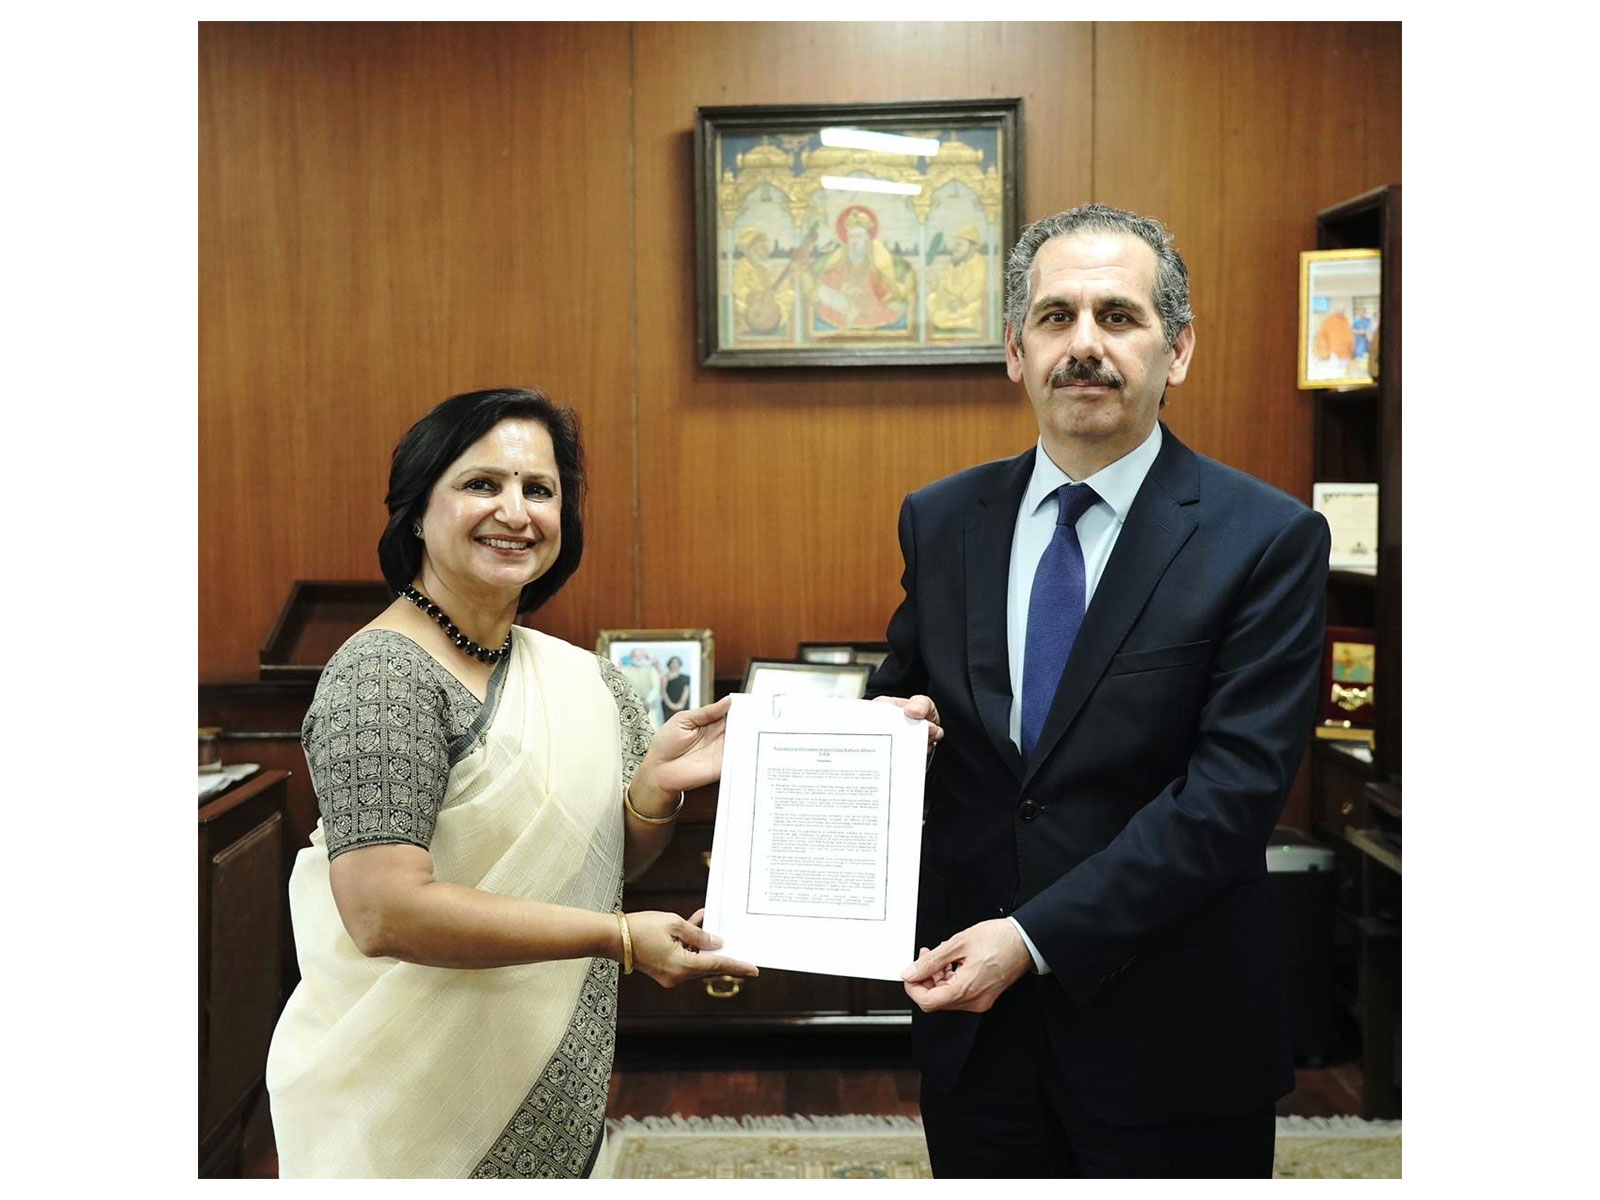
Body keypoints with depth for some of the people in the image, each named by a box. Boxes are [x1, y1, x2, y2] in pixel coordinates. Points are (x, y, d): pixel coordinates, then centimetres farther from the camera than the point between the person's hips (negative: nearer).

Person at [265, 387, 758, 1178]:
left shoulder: (576, 677, 2)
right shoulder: (383, 674, -19)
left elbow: (610, 862, 7)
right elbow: (383, 913, -27)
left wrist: (657, 786, -14)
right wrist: (617, 936, -25)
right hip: (417, 1112, -6)